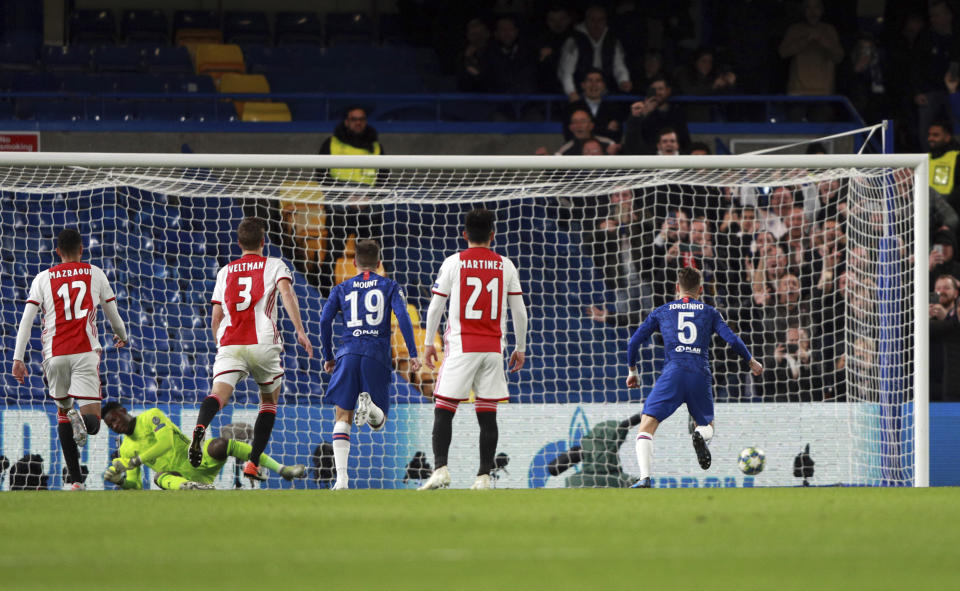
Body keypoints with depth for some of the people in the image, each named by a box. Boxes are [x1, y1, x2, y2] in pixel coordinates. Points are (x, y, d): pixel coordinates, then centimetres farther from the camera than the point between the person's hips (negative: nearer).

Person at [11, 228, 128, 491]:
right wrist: (121, 334, 41)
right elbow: (111, 311, 20)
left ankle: (75, 478, 9)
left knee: (63, 412, 19)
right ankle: (83, 419, -41)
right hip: (86, 351, -1)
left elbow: (27, 318, 0)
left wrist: (18, 358, -1)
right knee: (93, 423, -4)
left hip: (55, 354, 1)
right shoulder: (95, 274, 10)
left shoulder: (43, 278, 9)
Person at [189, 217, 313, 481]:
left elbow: (216, 317, 19)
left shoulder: (225, 272, 19)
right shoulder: (274, 266, 10)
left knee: (219, 394, -16)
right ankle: (253, 463, 10)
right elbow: (287, 293, -10)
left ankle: (200, 428, -51)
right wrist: (299, 330, -16)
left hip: (229, 345, 1)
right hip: (263, 344, -1)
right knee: (269, 401, 18)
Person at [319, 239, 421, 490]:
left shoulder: (342, 288, 15)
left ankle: (341, 477, -12)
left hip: (348, 353, 0)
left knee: (342, 419, 3)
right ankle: (369, 404, -28)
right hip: (378, 356, 0)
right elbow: (402, 316, -2)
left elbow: (325, 320, 5)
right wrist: (413, 354, -4)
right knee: (378, 422, 9)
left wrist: (328, 356, 14)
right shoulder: (389, 286, 12)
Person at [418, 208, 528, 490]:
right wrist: (520, 348, 17)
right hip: (493, 348, 2)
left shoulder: (453, 263, -1)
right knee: (487, 414, 5)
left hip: (461, 347, -2)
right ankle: (484, 476, 2)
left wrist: (428, 343, 12)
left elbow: (435, 307, 1)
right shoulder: (505, 266, 6)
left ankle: (440, 469, -16)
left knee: (443, 410, -1)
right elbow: (519, 311, 7)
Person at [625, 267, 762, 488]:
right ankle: (701, 436, -19)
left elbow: (634, 342, 14)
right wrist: (751, 361, 24)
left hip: (673, 373, -1)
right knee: (707, 426, 21)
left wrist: (632, 371, 29)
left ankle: (644, 478, -24)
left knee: (647, 426, -2)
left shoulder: (662, 312, 17)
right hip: (701, 375, 1)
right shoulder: (709, 312, 17)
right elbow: (732, 340, 8)